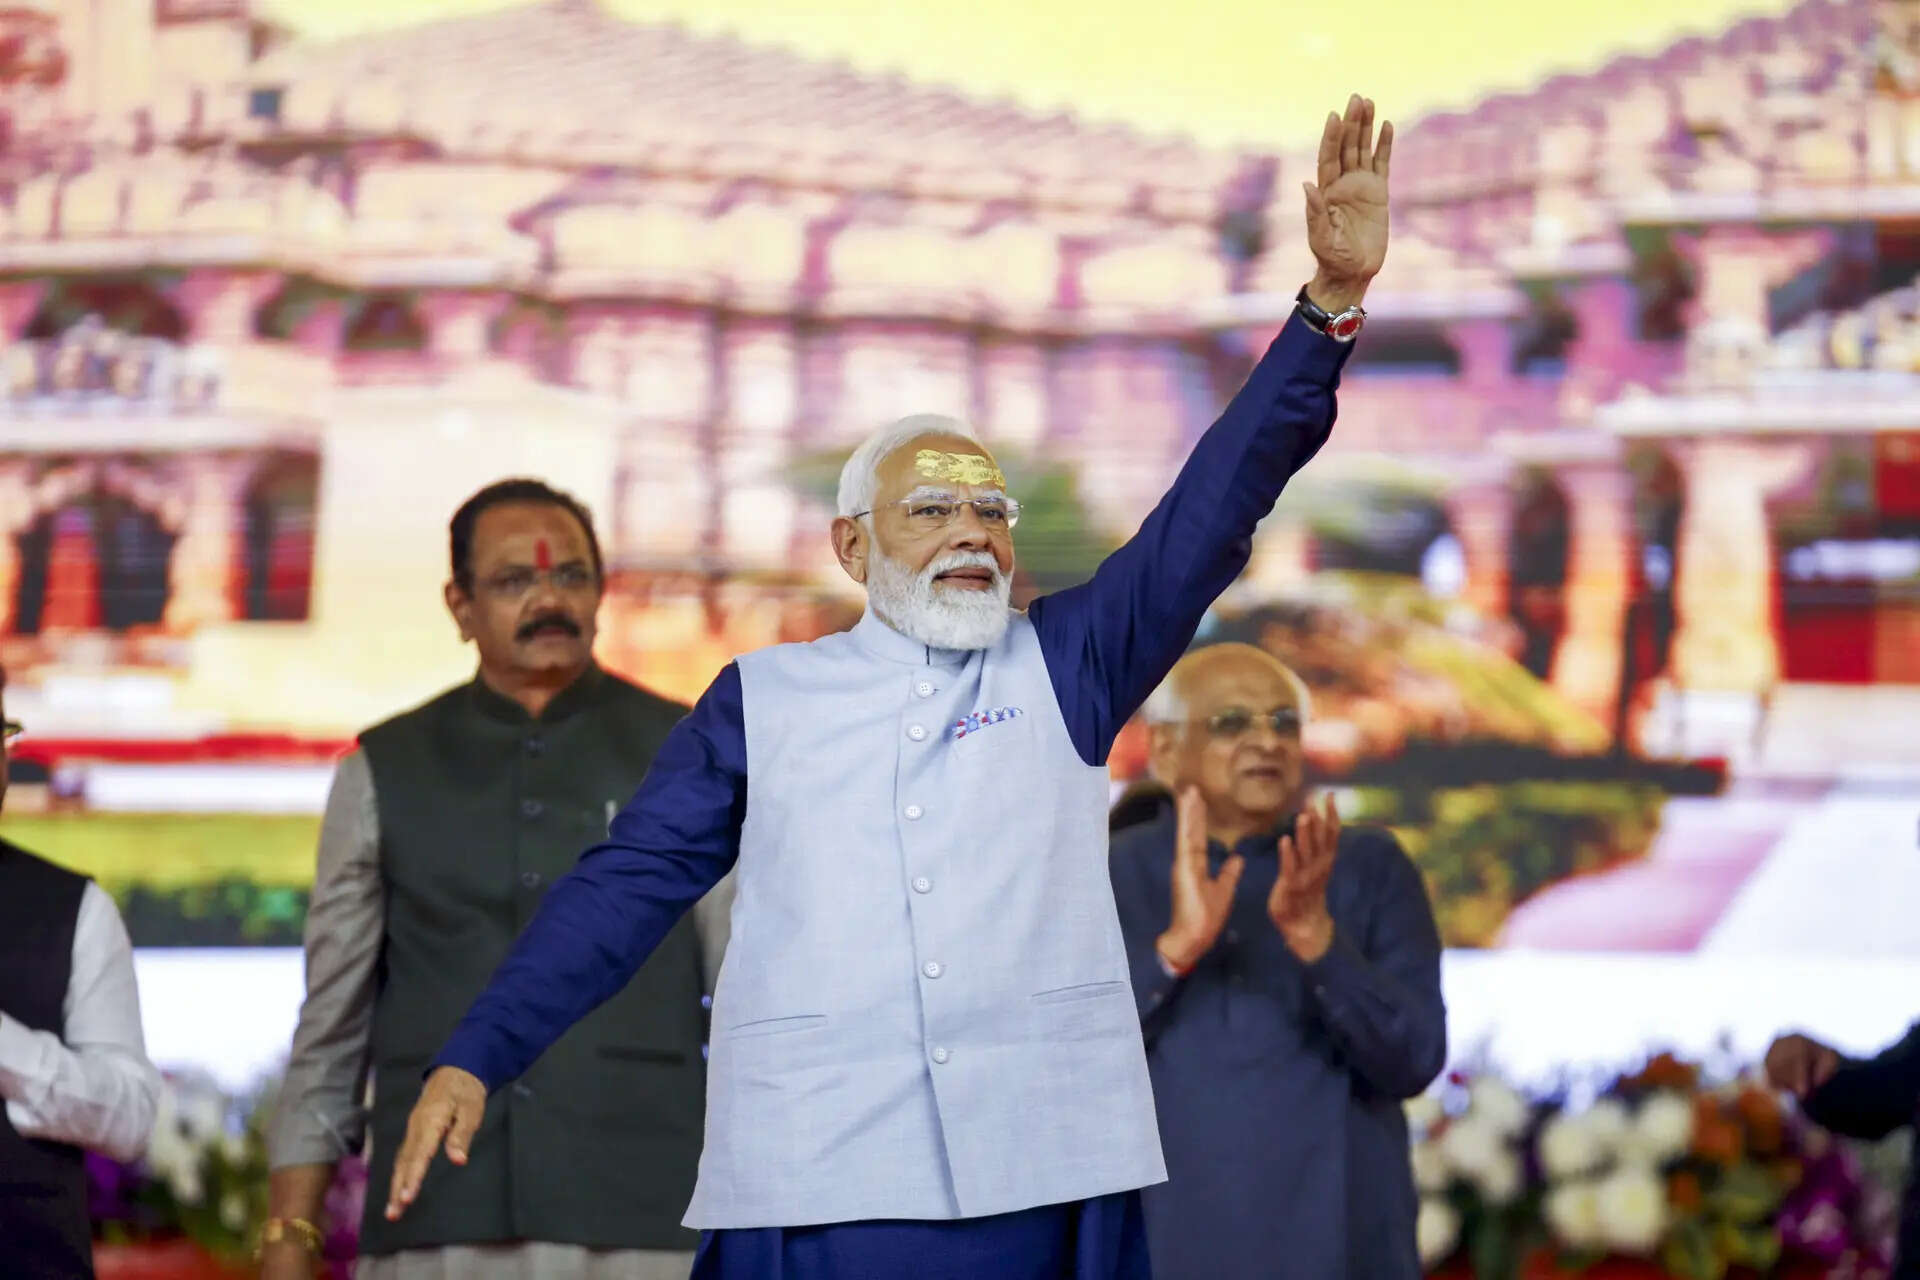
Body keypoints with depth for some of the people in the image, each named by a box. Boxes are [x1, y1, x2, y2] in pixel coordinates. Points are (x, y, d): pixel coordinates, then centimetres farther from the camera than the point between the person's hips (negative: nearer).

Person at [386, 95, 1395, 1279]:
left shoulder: (1067, 665, 12)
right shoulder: (764, 696, 11)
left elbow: (1214, 511, 4)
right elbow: (633, 884, 10)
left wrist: (1332, 304, -6)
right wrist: (476, 1058, 1)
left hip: (1044, 1179, 1)